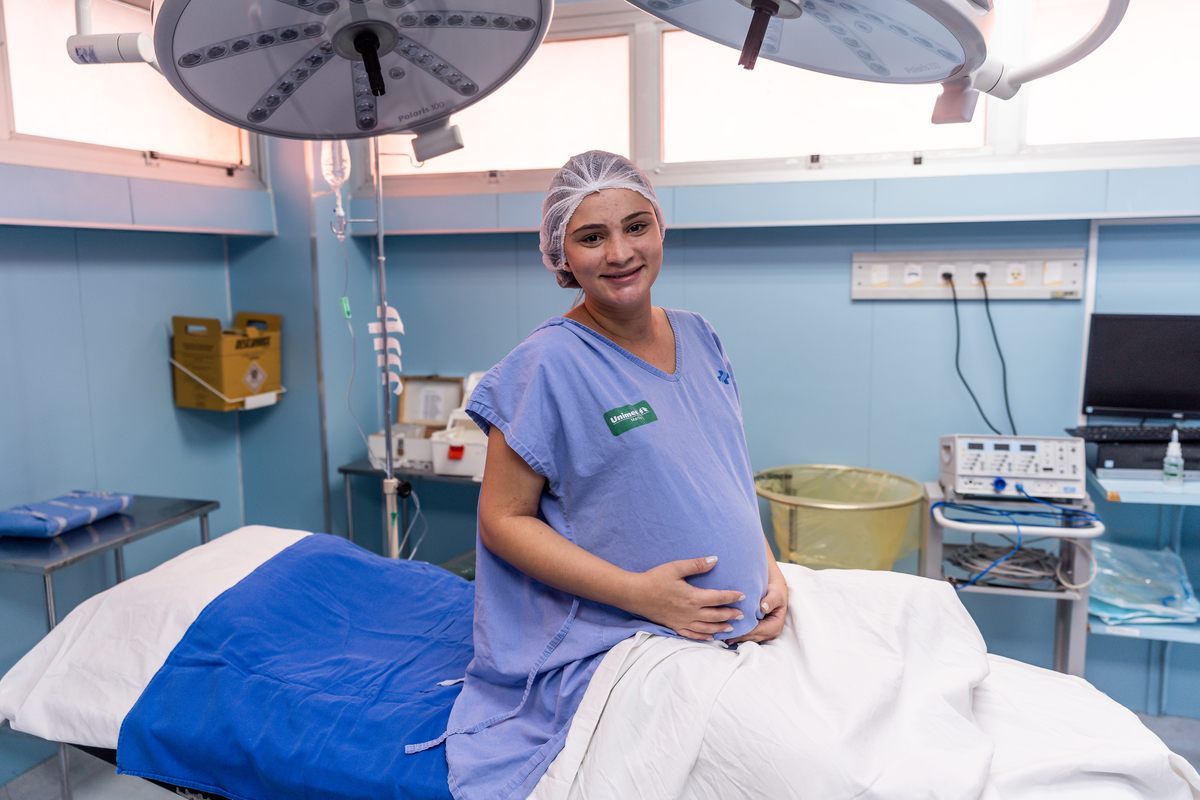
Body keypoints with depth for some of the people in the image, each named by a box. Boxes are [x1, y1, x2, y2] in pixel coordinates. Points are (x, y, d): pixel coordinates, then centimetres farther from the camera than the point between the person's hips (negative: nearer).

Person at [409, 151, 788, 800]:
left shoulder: (698, 338, 7)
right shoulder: (548, 365, -14)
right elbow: (502, 520, -11)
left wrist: (770, 571, 1)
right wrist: (638, 592, -19)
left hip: (741, 634, 6)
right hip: (615, 649, -6)